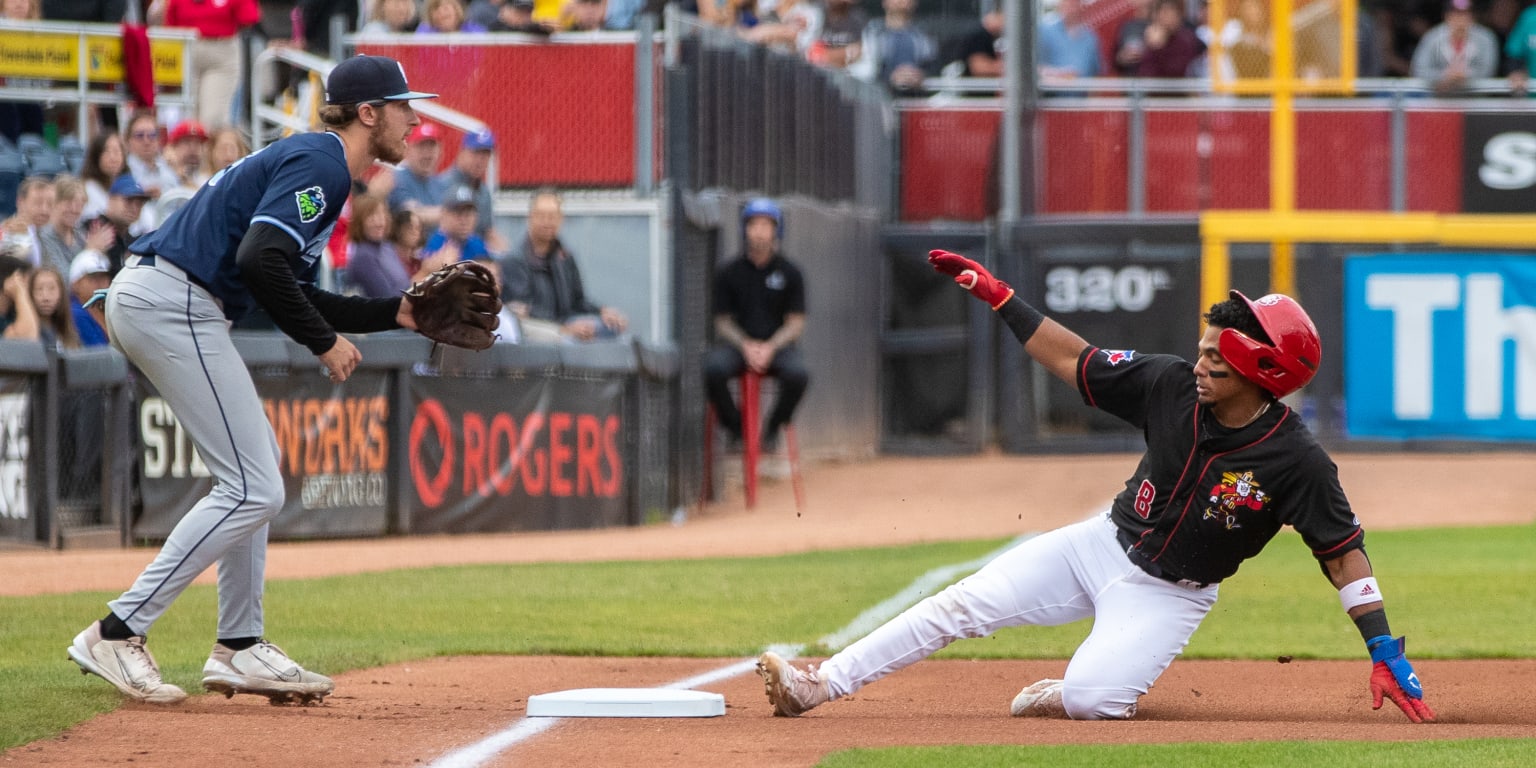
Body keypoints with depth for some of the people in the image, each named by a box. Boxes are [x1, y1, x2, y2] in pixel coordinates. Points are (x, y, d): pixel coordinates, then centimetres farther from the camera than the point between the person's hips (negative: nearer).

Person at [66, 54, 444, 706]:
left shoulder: (313, 162, 22)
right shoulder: (319, 164, -10)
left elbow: (296, 297, 24)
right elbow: (262, 261, -23)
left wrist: (398, 312, 20)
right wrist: (325, 341, -13)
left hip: (146, 297, 11)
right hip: (172, 303, -11)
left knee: (253, 472, 19)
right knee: (252, 491, -10)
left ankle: (240, 650, 21)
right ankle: (118, 633, -13)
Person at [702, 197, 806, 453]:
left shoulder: (790, 273, 6)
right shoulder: (729, 273, 7)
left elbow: (796, 323, 4)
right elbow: (722, 322, 5)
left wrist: (770, 347, -14)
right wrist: (746, 346, -14)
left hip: (777, 344, 0)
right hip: (736, 343, 0)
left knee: (798, 373, -33)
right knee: (714, 368, -34)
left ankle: (774, 427, -4)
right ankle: (734, 427, -7)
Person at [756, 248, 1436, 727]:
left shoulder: (1297, 460, -24)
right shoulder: (1172, 386, -12)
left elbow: (1344, 552, -18)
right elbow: (1073, 361, -3)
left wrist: (1386, 655, -22)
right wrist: (997, 296, -8)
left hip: (1169, 594, -4)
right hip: (1105, 544, 4)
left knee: (1091, 697, -27)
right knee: (964, 604, -4)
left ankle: (1056, 699, 11)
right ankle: (819, 686, 3)